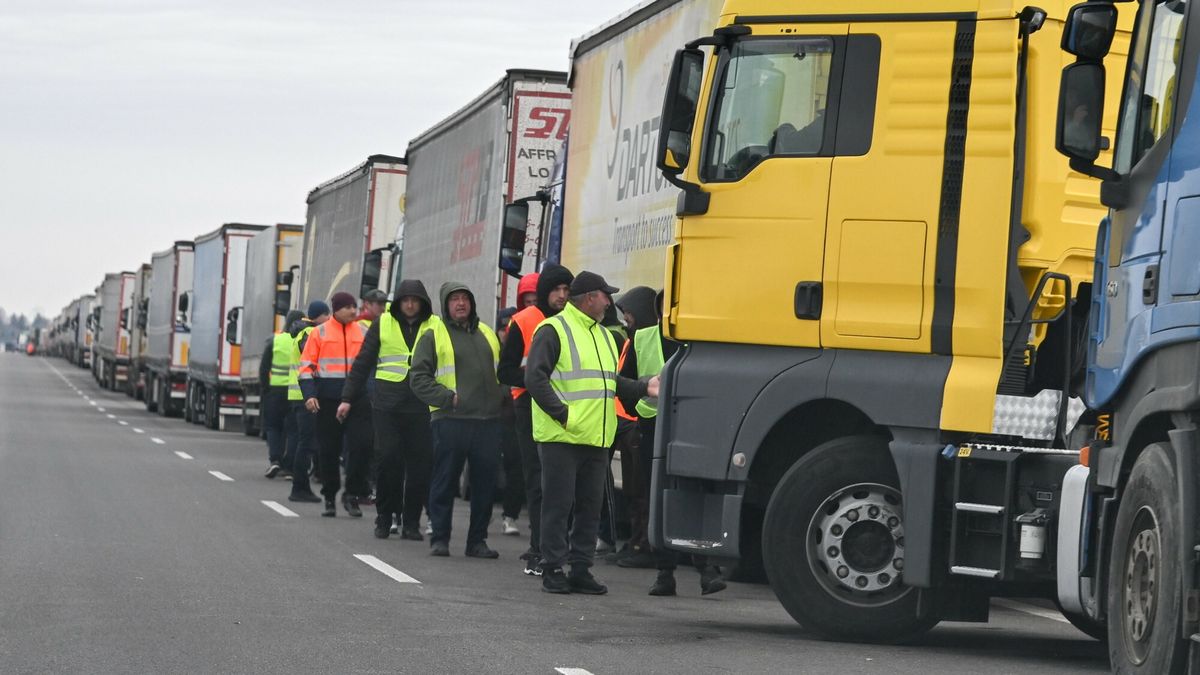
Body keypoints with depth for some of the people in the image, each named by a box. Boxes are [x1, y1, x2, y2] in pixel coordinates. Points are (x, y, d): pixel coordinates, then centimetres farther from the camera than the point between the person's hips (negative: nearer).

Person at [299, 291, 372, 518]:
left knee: (362, 444, -11)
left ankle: (352, 494, 1)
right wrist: (309, 395, -10)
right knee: (329, 450, 5)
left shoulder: (364, 333, 9)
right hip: (328, 400, -1)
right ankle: (329, 498, 17)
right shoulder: (320, 333, 4)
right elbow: (307, 366, 2)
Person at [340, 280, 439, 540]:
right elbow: (362, 363, 11)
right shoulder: (383, 324, 8)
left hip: (421, 407, 0)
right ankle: (384, 517, 9)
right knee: (387, 459, -5)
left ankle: (411, 522, 8)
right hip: (387, 404, 0)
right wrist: (348, 398, 7)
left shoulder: (435, 326, 7)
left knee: (419, 464, -1)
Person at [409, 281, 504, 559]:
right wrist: (447, 397, -12)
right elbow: (419, 378, -3)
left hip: (488, 421, 5)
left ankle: (477, 540, 13)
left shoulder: (487, 334, 19)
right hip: (450, 421, -4)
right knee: (445, 481, -1)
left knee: (485, 482, 5)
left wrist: (500, 398, 11)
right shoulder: (434, 337, 3)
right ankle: (440, 538, 7)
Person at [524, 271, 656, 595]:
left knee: (590, 506, 8)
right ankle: (553, 570, 2)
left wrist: (644, 388, 10)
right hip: (561, 437, -8)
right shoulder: (553, 330, -6)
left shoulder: (603, 334, 21)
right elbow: (536, 378, -12)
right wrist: (562, 414, -18)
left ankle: (580, 569, 13)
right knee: (558, 504, -4)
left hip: (597, 439, 8)